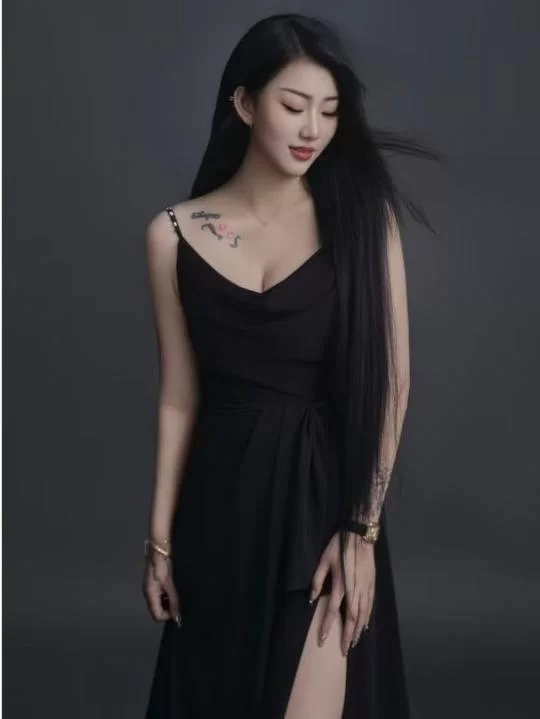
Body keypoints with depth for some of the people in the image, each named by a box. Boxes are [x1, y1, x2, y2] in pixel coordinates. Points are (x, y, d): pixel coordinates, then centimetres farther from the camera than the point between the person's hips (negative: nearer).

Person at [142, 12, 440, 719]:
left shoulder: (361, 216, -5)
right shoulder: (175, 234, 0)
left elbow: (392, 380, -5)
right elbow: (179, 395, 4)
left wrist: (363, 526, -10)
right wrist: (161, 537, 5)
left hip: (323, 492, -2)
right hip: (222, 501, 2)